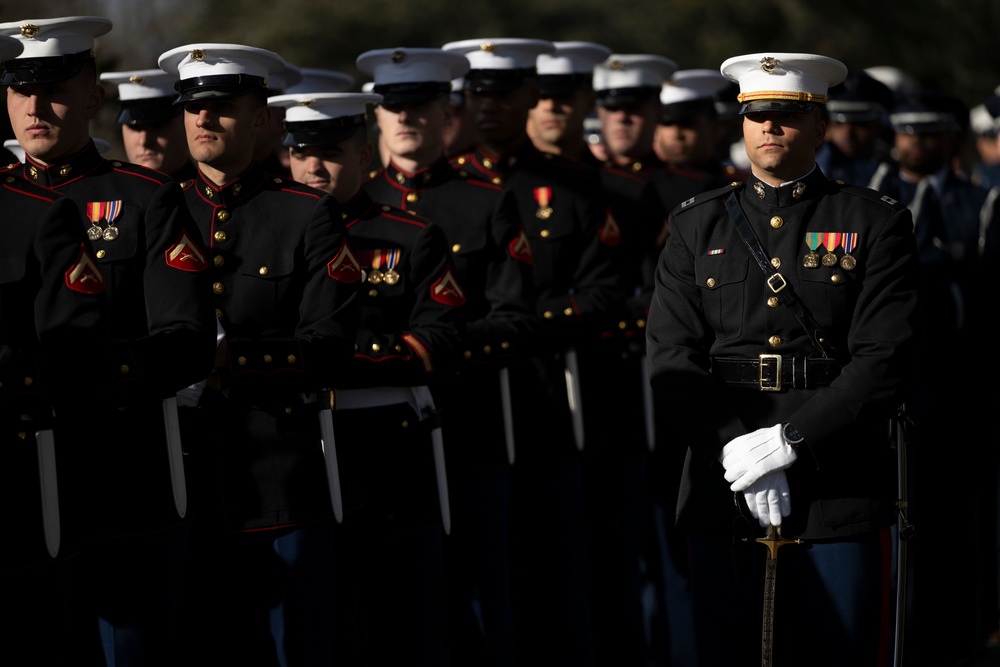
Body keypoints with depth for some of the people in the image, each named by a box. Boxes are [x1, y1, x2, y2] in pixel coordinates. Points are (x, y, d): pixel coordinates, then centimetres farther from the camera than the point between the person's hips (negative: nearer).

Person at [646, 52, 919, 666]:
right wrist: (736, 454, -11)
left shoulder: (877, 224, 4)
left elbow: (885, 361, -6)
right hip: (724, 497, 2)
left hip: (840, 496, -2)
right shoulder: (695, 228, 12)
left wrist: (788, 441, -15)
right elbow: (674, 360, 3)